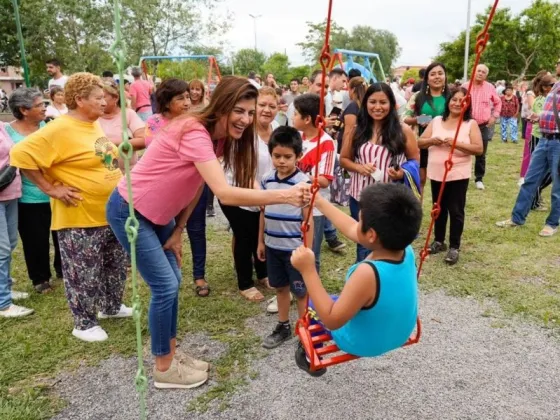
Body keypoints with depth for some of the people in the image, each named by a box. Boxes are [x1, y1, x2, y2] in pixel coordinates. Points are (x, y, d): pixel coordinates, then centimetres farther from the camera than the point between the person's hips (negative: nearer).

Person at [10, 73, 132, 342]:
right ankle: (84, 324, 22)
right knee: (84, 275, 4)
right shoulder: (60, 129, -18)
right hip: (80, 218, -8)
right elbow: (21, 154, -23)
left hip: (110, 213, 9)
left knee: (116, 265, 20)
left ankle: (112, 307, 40)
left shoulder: (94, 125, 8)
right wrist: (50, 188, -20)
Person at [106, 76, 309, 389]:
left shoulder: (219, 139, -1)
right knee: (165, 286, -6)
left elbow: (196, 187, 6)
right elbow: (225, 194, -42)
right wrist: (285, 196, -46)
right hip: (129, 212, -9)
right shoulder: (195, 134, -31)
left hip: (157, 214, 9)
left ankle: (171, 354, 28)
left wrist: (178, 231, 2)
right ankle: (164, 369, 12)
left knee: (173, 282, 12)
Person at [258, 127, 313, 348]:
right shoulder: (267, 180, 2)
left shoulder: (303, 182, -14)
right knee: (280, 288, 19)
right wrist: (261, 241, 13)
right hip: (273, 246, 5)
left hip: (295, 248, -5)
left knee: (301, 291, 8)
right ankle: (283, 327, 35)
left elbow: (307, 220, -11)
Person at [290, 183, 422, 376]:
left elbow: (332, 320, -30)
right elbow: (351, 230, -5)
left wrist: (308, 270, -35)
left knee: (311, 303, 16)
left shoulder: (367, 273, -41)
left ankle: (311, 359, 36)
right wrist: (319, 201, 2)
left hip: (364, 344, -6)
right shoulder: (406, 250, -18)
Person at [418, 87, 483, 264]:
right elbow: (419, 143, 4)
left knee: (456, 211, 2)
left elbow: (479, 149, -12)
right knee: (439, 209, 16)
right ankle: (438, 241, 30)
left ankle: (454, 247, 12)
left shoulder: (471, 124, -3)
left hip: (458, 175, -3)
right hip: (436, 174, 4)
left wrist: (457, 144, -24)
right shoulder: (436, 121, 6)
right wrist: (431, 140, -17)